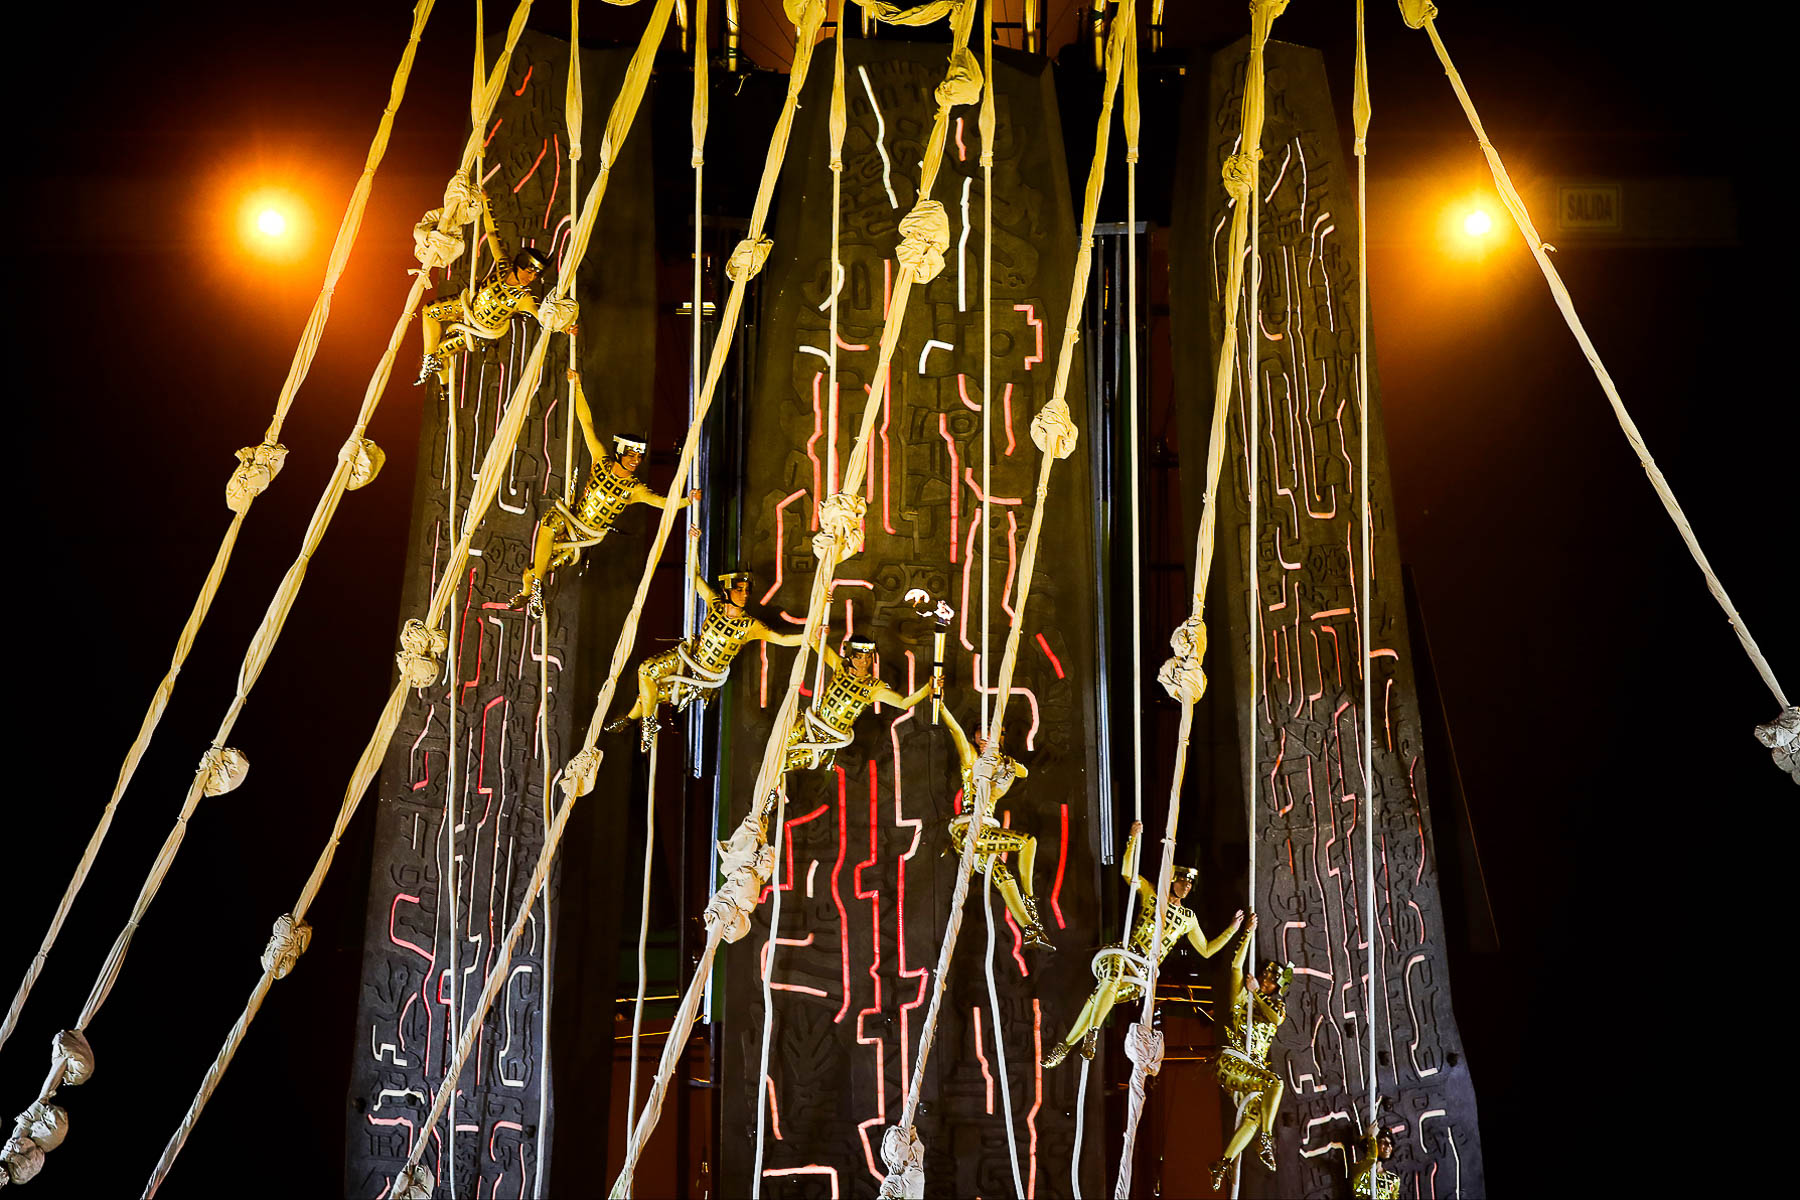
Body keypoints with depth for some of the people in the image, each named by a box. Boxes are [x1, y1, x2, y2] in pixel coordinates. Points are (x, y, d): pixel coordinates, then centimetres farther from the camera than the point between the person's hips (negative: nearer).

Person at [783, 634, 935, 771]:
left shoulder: (874, 688, -13)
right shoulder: (841, 666, -4)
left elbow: (904, 703, -22)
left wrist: (927, 689, -38)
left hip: (832, 739, -3)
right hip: (812, 723, 3)